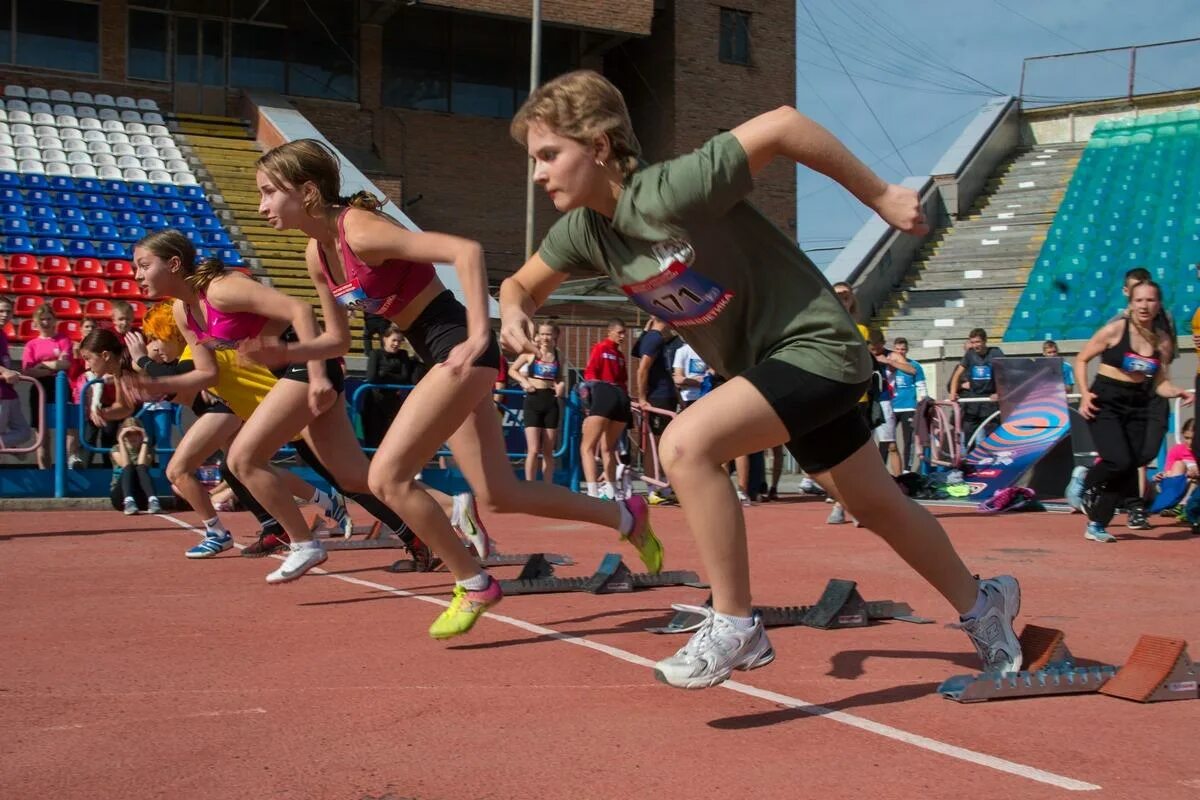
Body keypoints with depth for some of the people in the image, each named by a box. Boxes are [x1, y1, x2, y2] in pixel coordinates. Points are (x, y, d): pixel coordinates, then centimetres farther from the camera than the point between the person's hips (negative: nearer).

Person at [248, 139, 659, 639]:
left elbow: (465, 250, -28)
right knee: (499, 495, 13)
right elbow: (337, 339, 17)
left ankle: (473, 586, 4)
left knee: (387, 476, -13)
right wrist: (286, 352, -1)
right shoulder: (318, 255, 7)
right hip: (444, 357, 9)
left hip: (460, 348, -9)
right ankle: (628, 518, 30)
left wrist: (477, 335, -34)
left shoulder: (360, 231, -19)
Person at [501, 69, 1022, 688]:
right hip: (763, 365, 9)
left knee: (686, 444, -27)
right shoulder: (582, 230, -5)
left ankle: (734, 626, -14)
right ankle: (981, 605, 43)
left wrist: (880, 197, -21)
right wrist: (515, 312, -12)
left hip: (814, 346, -9)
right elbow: (523, 283, 11)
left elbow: (782, 124, -27)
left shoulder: (670, 192, -28)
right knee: (876, 505, 21)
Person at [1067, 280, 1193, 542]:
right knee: (1120, 461, -21)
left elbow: (1159, 383, 9)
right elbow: (1081, 360, -2)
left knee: (1130, 467, 2)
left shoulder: (1161, 340, 4)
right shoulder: (1116, 330, -9)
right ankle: (1083, 484, 11)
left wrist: (1177, 392, -12)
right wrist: (1084, 393, -13)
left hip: (1137, 406, 5)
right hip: (1104, 403, -5)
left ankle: (1096, 525, 16)